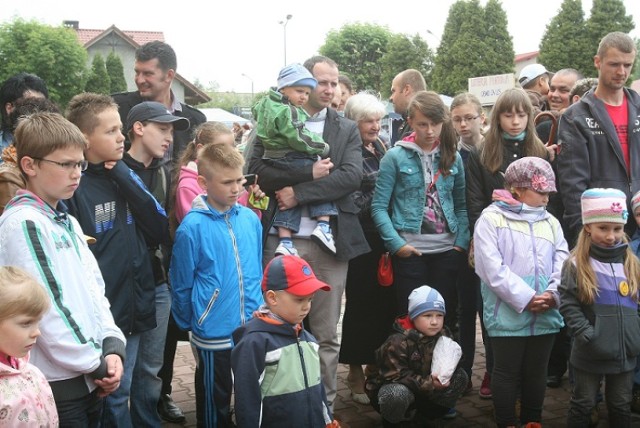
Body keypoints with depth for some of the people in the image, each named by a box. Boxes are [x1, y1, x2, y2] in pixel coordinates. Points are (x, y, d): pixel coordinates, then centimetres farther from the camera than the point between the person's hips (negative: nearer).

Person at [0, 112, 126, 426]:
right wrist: (97, 363, -13)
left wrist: (111, 346, -1)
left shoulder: (68, 221, 13)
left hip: (90, 378, 8)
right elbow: (46, 309, -20)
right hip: (57, 384, -8)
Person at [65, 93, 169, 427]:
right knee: (115, 399, 6)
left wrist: (124, 179, -8)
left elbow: (159, 231, -1)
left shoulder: (126, 177, 8)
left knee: (145, 384, 19)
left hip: (140, 309, 6)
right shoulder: (74, 186, -11)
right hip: (104, 316, -6)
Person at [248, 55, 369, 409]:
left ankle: (324, 406, 19)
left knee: (326, 334, 7)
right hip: (281, 239, 0)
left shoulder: (347, 129, 10)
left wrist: (298, 191, -12)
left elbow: (352, 176, -5)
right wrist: (310, 174, -13)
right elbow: (257, 170, -6)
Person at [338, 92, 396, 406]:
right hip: (361, 238, -6)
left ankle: (376, 365, 22)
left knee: (384, 302, 8)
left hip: (384, 238, 6)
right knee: (360, 303, 0)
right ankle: (356, 371, 13)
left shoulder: (380, 147, 14)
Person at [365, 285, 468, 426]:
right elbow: (396, 376, -24)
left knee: (460, 377, -10)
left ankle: (422, 415, 2)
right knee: (398, 394, -42)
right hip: (392, 385, -6)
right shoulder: (397, 342, -25)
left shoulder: (443, 336, -3)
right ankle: (392, 421, -5)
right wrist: (427, 383, -33)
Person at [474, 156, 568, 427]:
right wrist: (526, 298, -18)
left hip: (545, 315, 5)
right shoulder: (491, 219, -7)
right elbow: (493, 269, -15)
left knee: (536, 372, 16)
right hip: (508, 315, -5)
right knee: (507, 372, 7)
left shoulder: (550, 222, 11)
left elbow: (563, 263, 4)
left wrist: (553, 294, -13)